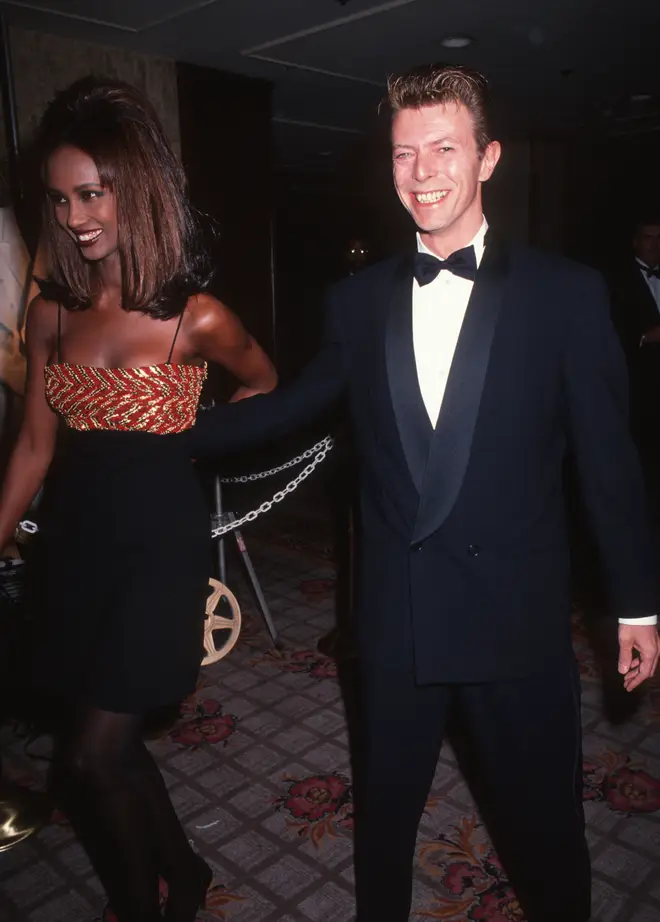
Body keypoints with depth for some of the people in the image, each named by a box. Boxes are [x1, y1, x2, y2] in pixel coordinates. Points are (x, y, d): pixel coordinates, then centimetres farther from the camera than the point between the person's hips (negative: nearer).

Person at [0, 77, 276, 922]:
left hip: (158, 546, -5)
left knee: (88, 762, -1)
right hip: (71, 545, 5)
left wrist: (181, 433, 2)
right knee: (108, 745, 17)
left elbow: (262, 382, 9)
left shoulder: (195, 317, -11)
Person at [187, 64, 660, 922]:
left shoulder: (565, 292, -6)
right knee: (384, 803, 21)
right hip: (395, 615, 3)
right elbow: (291, 403, 10)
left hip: (519, 613, -2)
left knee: (543, 817, 14)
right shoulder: (359, 298, 3)